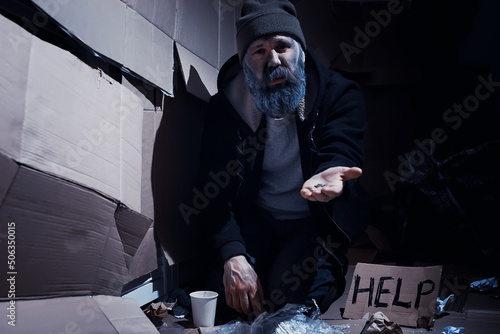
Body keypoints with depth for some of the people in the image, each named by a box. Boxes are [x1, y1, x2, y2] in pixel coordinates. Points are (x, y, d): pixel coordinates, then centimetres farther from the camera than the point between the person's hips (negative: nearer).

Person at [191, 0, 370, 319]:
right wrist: (231, 255, -25)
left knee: (288, 297, -25)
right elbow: (213, 191, -9)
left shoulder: (339, 94, -7)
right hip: (255, 224, 2)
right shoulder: (225, 107, -4)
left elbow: (343, 152, -23)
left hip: (318, 222, -1)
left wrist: (329, 175, -51)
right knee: (231, 292, -22)